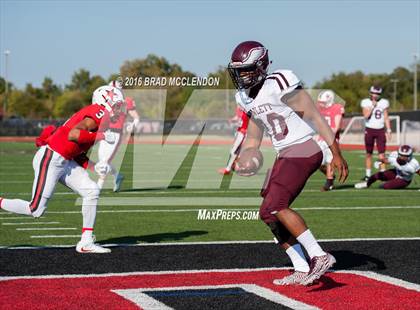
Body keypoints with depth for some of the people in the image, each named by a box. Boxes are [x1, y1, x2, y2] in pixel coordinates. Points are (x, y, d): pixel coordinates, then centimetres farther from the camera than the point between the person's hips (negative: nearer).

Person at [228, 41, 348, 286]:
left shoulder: (279, 85, -13)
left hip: (303, 150, -10)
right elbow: (253, 139, 23)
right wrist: (242, 164, 6)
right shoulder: (249, 99, 13)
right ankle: (303, 270, 10)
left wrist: (336, 153, -13)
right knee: (268, 214, 7)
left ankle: (320, 257, -19)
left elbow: (316, 117, -12)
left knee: (275, 206, -21)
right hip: (285, 155, 10)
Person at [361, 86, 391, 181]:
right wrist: (373, 106, -16)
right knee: (368, 153, 5)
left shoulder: (384, 102, 4)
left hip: (380, 130, 1)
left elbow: (386, 118, 7)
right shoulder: (366, 102, -1)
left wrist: (388, 130, 3)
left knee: (382, 153, -6)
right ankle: (368, 175, 13)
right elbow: (366, 116, -14)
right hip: (369, 130, -1)